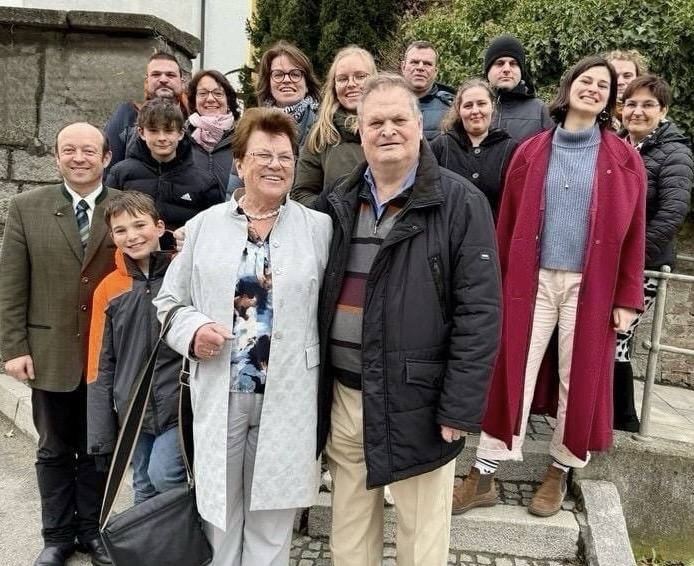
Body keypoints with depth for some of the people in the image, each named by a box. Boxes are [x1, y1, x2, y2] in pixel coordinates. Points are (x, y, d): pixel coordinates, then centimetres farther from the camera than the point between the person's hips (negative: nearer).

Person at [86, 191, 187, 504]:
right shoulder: (108, 290, 2)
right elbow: (101, 365, 4)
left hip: (181, 404, -4)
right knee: (144, 491, 14)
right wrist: (100, 437, 4)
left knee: (163, 474, -13)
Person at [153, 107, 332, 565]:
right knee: (221, 514, 15)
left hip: (287, 397, -1)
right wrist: (192, 330, -10)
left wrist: (326, 387, -7)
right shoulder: (204, 225, 6)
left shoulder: (320, 228, 1)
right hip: (219, 395, 1)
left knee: (272, 520, 12)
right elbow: (169, 299, 10)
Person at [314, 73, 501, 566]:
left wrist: (459, 409, -15)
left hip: (416, 401, -4)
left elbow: (479, 313, -13)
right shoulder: (340, 203, 7)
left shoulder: (460, 203, -9)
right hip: (343, 393, 5)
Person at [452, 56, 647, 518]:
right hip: (532, 282, 0)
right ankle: (484, 475, 12)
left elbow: (632, 233, 3)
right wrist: (500, 283, 0)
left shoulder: (624, 160, 4)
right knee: (513, 374, 1)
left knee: (580, 379, 8)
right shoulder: (531, 152, 5)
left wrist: (627, 298, -1)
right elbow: (508, 223, 3)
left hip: (590, 287, 0)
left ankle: (561, 472, 28)